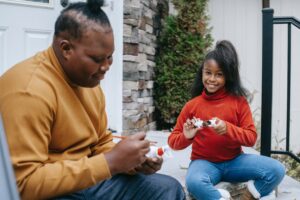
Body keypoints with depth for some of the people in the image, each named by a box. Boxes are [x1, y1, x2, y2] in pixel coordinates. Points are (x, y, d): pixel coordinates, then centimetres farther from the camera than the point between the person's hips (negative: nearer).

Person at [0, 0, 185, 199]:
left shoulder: (90, 81, 4)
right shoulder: (29, 90, -23)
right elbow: (24, 184, -27)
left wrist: (134, 161, -6)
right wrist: (111, 162, -27)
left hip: (88, 180, 8)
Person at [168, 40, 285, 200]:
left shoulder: (239, 101, -1)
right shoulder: (192, 105, -1)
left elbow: (251, 138, -4)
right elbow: (172, 141, 4)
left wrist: (228, 129, -22)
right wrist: (186, 137, -20)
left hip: (234, 161, 2)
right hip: (205, 162, -1)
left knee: (276, 170, -22)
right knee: (193, 182, -37)